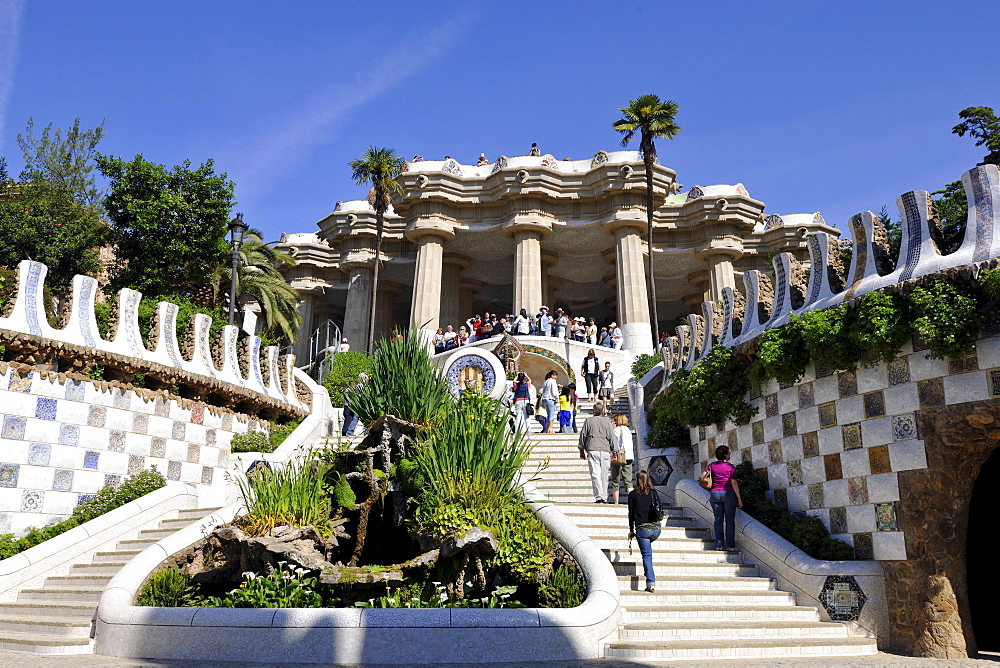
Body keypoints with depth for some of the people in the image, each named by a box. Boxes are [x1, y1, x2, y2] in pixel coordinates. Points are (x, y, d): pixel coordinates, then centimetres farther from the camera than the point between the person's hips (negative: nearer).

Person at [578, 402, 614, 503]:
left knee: (595, 475, -6)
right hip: (605, 450, 2)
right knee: (604, 475, 8)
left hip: (592, 450, -2)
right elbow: (611, 437, 7)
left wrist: (581, 450, 15)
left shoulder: (588, 421, 7)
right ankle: (604, 498, 11)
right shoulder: (607, 422, 9)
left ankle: (599, 497, -17)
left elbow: (582, 435, 7)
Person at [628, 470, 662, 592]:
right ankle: (648, 572, 24)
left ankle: (651, 583, -8)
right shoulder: (653, 492, 5)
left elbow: (631, 513, 1)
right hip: (656, 528, 3)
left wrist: (631, 530, 8)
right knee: (647, 550, 30)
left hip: (642, 529, -3)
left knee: (646, 555, 0)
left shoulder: (633, 494, 0)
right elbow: (660, 511, 5)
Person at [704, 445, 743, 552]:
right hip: (729, 494, -3)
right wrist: (739, 499, -7)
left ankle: (719, 545, 5)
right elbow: (734, 483, -11)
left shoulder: (711, 466, 2)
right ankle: (730, 545, 1)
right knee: (730, 520, 3)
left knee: (718, 519, 7)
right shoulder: (730, 467, -8)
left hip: (714, 494, 3)